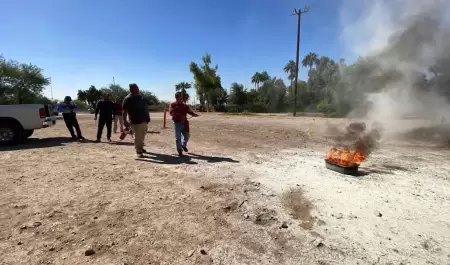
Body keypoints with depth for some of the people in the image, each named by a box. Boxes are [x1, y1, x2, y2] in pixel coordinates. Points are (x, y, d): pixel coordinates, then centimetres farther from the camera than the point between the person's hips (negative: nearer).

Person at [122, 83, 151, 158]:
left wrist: (147, 117, 17)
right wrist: (125, 121, -27)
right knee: (138, 137, -4)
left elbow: (145, 108, 21)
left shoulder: (140, 98, 13)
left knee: (142, 136, 20)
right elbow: (124, 111, -17)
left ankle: (141, 148, 37)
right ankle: (139, 152, 8)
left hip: (144, 120, 8)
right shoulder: (128, 99, -10)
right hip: (136, 121, -8)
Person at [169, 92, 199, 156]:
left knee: (186, 136, 10)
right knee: (178, 137, -2)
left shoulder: (184, 105, 13)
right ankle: (179, 150, 9)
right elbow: (172, 112, -17)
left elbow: (189, 111, 3)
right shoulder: (172, 104, -3)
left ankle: (184, 145, 38)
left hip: (184, 123, 5)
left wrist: (194, 114, -18)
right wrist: (180, 115, -28)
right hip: (177, 123, -5)